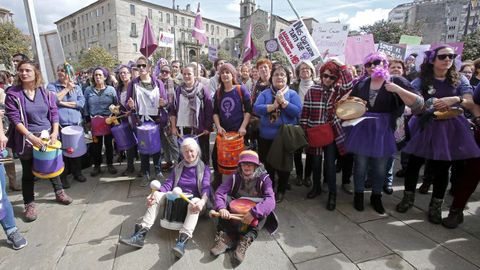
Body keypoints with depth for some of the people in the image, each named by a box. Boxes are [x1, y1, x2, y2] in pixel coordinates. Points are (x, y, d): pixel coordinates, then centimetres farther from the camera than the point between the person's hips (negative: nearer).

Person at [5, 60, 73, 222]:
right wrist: (31, 136, -22)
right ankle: (29, 204, 22)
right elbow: (14, 119, -13)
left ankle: (59, 193, 34)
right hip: (26, 139, -2)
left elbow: (54, 112, 0)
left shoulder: (45, 92, 0)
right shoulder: (13, 94, -8)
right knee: (28, 172, 9)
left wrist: (54, 132, -12)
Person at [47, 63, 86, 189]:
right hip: (60, 124, -2)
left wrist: (63, 103, -8)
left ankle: (77, 172, 24)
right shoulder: (51, 86, 6)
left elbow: (81, 103, -1)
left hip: (76, 123, 2)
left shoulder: (77, 87, 12)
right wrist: (67, 88, -8)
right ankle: (63, 176, 15)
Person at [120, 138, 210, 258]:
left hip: (193, 200, -4)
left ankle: (182, 241, -53)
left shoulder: (204, 168, 0)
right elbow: (168, 184, 3)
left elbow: (206, 188, -13)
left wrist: (202, 201, -36)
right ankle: (140, 234, -27)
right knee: (157, 196, -19)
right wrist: (155, 193, -19)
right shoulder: (178, 167, 13)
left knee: (196, 201, -37)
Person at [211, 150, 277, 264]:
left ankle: (245, 240, -34)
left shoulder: (264, 178, -14)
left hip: (255, 217, -2)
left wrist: (254, 212, -44)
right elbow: (219, 193, -17)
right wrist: (221, 207, -37)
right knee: (225, 198, -22)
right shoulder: (235, 177, -7)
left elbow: (270, 199, -30)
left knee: (264, 206, -31)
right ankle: (226, 236, -28)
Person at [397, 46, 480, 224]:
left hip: (448, 129, 1)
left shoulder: (459, 80, 5)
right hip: (424, 127, -1)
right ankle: (408, 197, 24)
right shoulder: (421, 81, 0)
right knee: (414, 163, 2)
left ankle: (436, 206, 22)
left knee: (442, 168, 5)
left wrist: (456, 99, -23)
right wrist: (431, 105, -25)